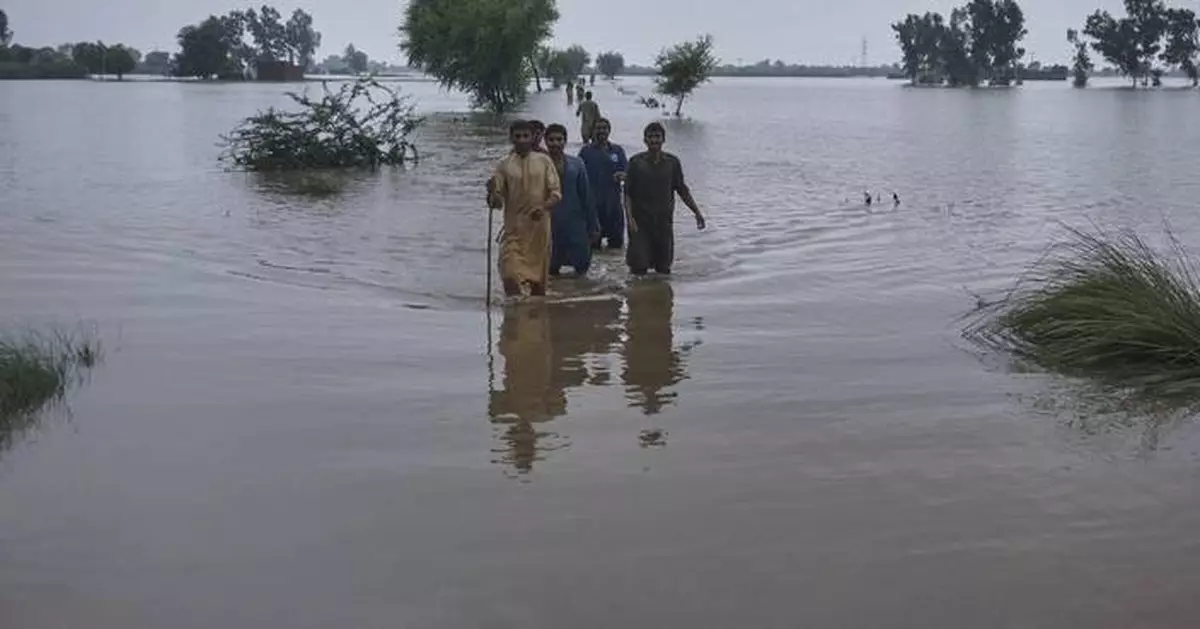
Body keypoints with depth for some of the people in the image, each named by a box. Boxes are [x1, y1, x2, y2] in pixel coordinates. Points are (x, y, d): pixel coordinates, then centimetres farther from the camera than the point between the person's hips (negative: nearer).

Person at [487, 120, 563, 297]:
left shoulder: (544, 161, 4)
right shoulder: (504, 165, 3)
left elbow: (556, 192, 1)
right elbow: (497, 202, 2)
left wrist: (544, 207, -19)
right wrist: (492, 192, -21)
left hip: (539, 228, 1)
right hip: (513, 229, -1)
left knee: (538, 278, 9)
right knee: (510, 275, -16)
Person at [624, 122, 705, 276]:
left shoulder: (672, 162, 4)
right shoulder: (636, 162, -2)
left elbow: (682, 189, 12)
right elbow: (628, 193, -3)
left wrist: (697, 212, 8)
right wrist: (630, 217, -14)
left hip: (664, 221, 2)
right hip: (641, 221, -2)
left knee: (664, 268, 7)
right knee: (639, 266, -5)